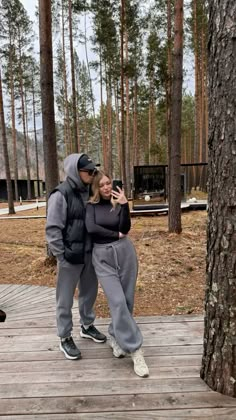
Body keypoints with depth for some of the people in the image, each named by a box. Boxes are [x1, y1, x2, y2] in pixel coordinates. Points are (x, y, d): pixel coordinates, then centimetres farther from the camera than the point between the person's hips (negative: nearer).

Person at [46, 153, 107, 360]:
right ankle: (65, 338, 26)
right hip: (70, 256, -7)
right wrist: (62, 256, -16)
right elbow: (52, 229, -16)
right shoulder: (61, 195, -15)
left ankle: (87, 326, 41)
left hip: (89, 253, 7)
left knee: (89, 292, 20)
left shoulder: (88, 192, 5)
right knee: (65, 299, 8)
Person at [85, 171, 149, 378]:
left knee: (126, 300, 6)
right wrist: (116, 235, -10)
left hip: (125, 252, 3)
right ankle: (135, 350, -2)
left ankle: (115, 337, 30)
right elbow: (91, 228, -16)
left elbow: (125, 228, -8)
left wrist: (124, 205, -19)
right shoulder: (91, 206, 1)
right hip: (103, 256, -2)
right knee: (118, 301, -10)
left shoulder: (118, 204, 6)